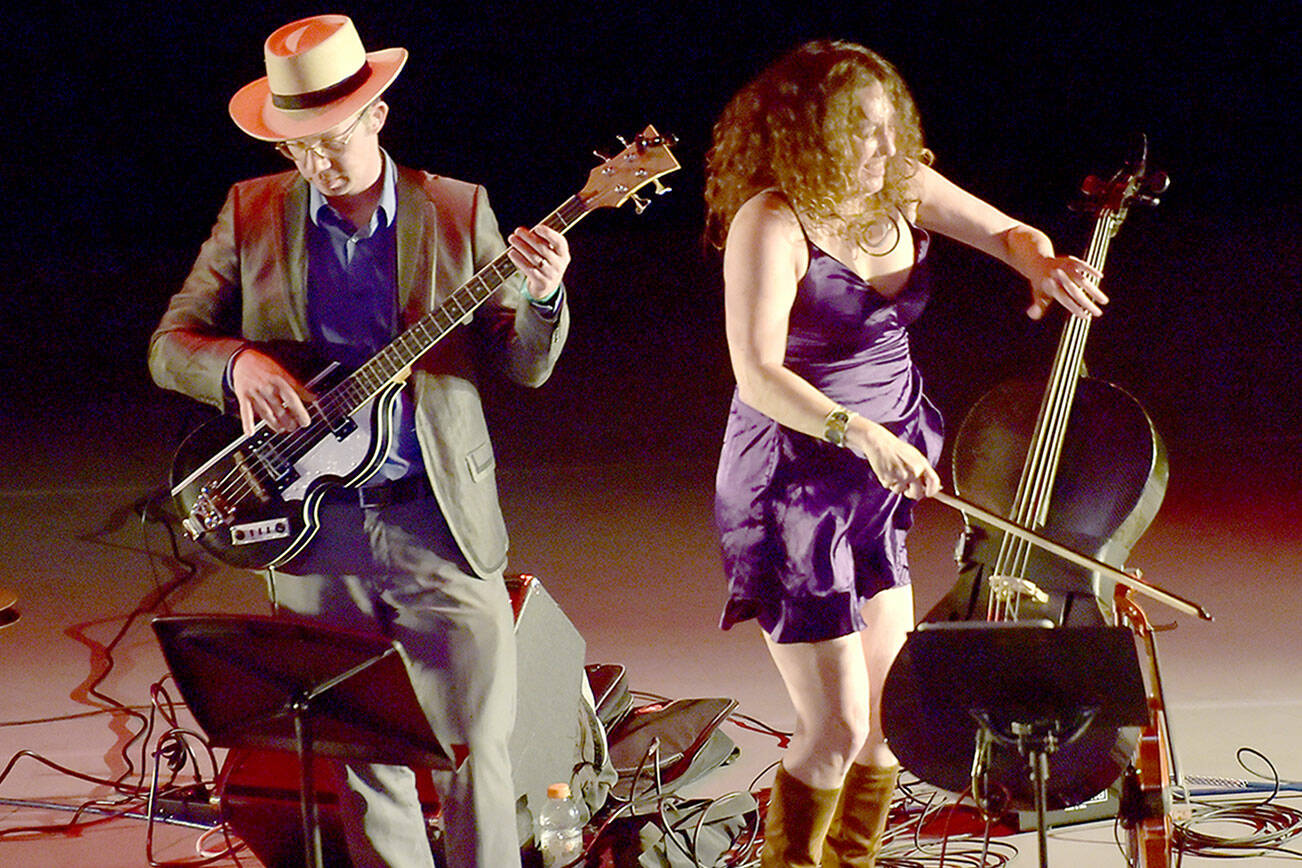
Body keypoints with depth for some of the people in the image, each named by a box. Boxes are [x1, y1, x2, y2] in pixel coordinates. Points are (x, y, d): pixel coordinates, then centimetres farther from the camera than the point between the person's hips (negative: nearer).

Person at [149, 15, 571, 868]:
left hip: (441, 522, -1)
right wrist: (237, 363, -15)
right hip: (312, 528, 2)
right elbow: (169, 345, 7)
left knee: (476, 748, -5)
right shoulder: (252, 214, 6)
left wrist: (541, 297, -19)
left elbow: (525, 366, 2)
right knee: (364, 756, 8)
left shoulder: (460, 212, 2)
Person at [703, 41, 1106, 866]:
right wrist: (862, 434, -41)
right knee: (838, 727, -8)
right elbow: (758, 375, -29)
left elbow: (1007, 233, 10)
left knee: (891, 709, 13)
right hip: (793, 485, -7)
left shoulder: (902, 188, 0)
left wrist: (1043, 263, -14)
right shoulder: (770, 224, -21)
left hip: (877, 486, 8)